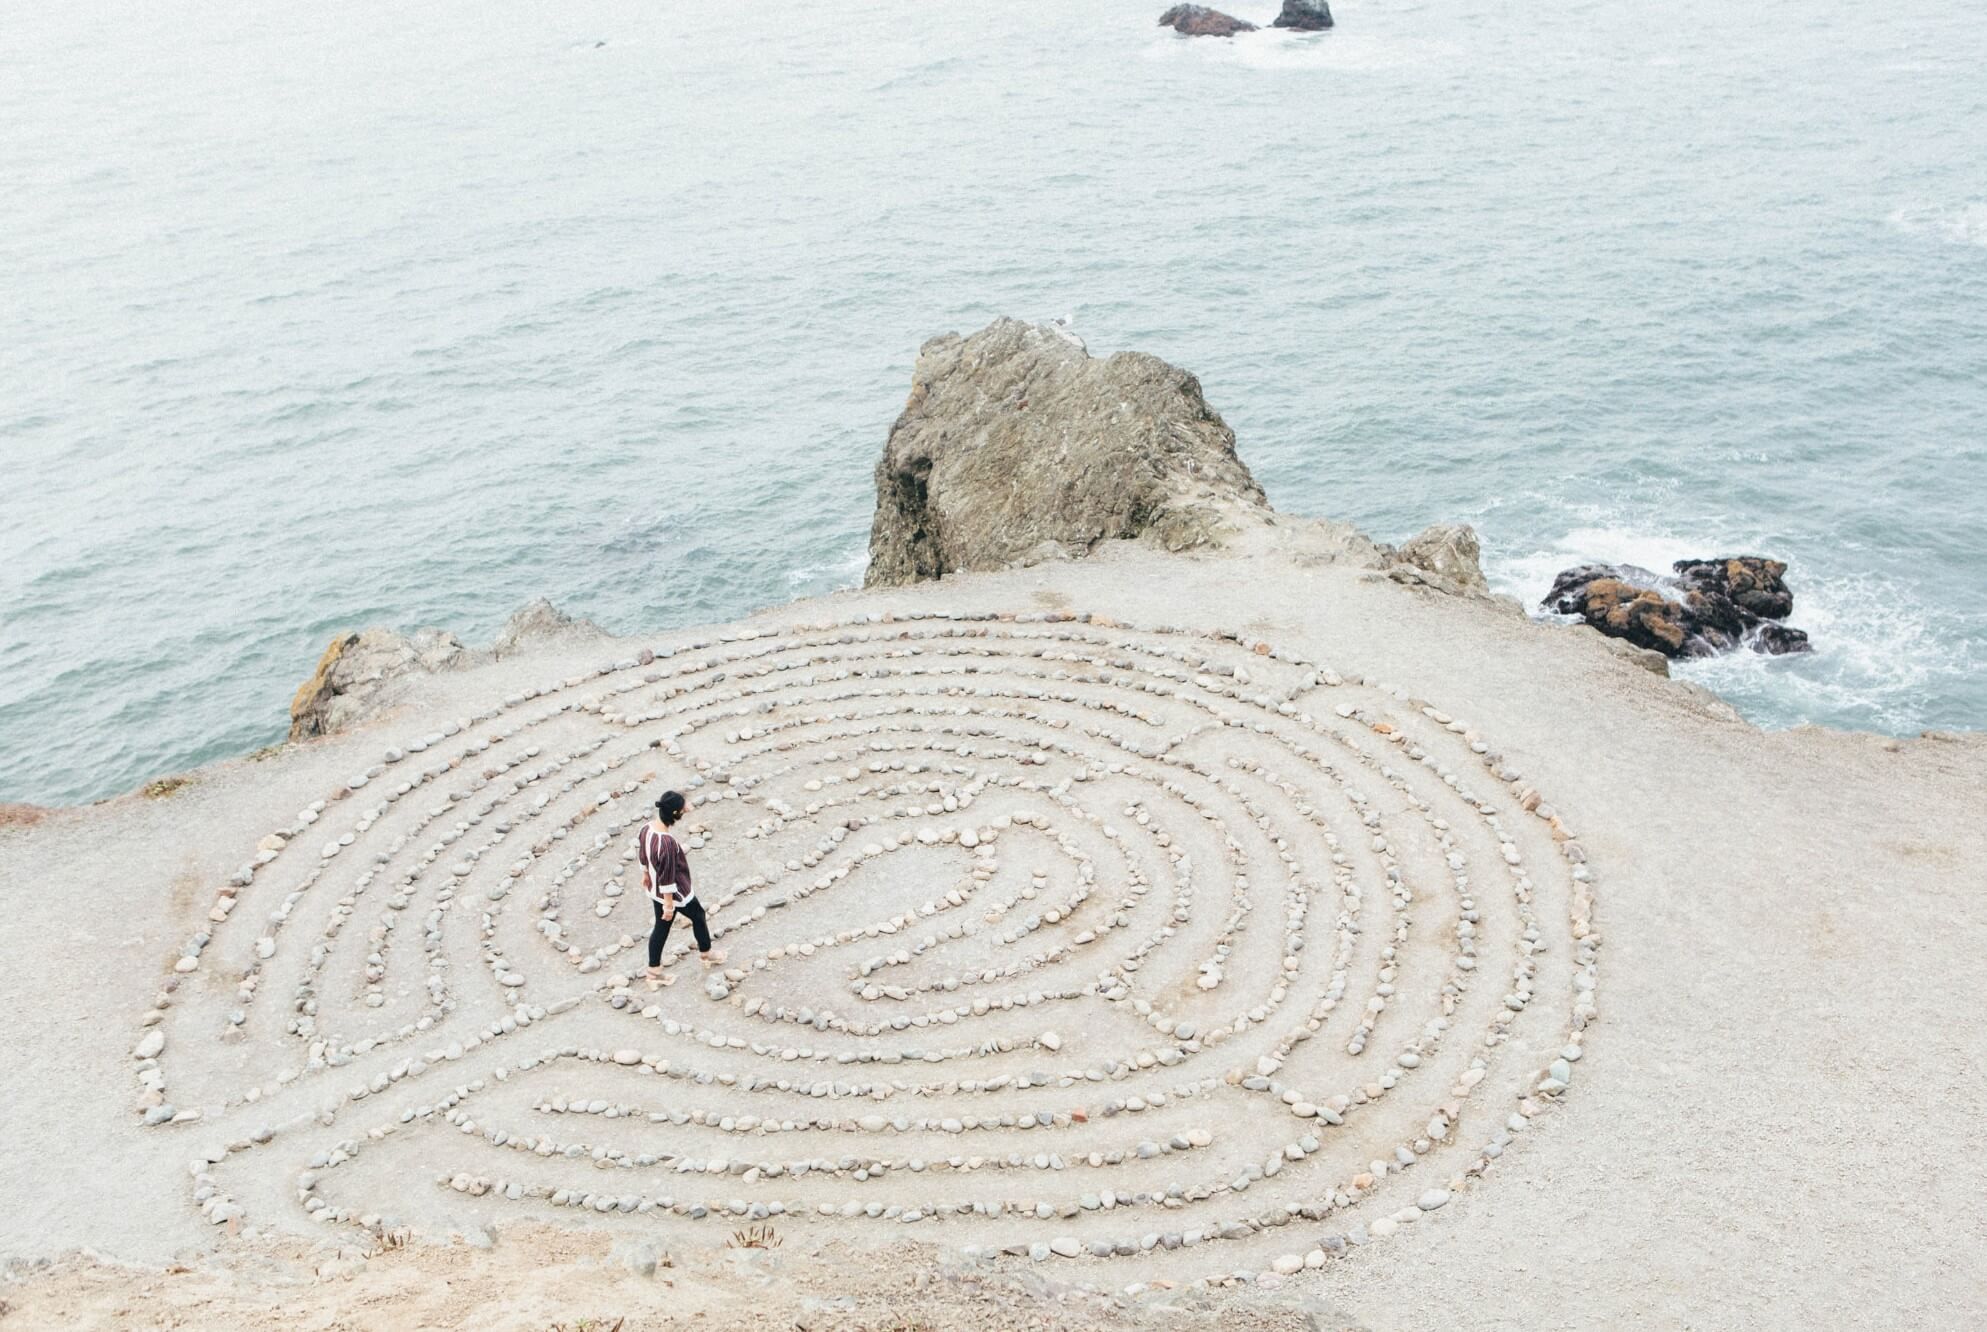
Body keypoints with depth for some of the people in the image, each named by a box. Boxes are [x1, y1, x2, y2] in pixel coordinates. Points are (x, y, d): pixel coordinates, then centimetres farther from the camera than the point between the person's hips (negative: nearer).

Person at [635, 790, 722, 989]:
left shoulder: (646, 828, -12)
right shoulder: (667, 842, -38)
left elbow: (641, 855, 7)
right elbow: (667, 878, -29)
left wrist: (646, 874, 24)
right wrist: (669, 905, -19)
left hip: (655, 891, 7)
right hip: (675, 893, -7)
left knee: (661, 928, 22)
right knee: (698, 916, 22)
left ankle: (654, 974, 33)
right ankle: (706, 954, 44)